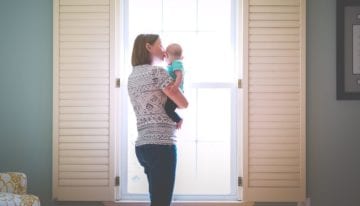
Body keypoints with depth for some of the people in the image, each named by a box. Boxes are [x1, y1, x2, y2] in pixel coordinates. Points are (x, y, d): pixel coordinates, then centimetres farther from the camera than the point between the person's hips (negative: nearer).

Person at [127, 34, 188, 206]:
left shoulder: (133, 76, 17)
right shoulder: (157, 72, -7)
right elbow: (183, 103, -3)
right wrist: (173, 104, 17)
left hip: (143, 145, 9)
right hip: (161, 145, -9)